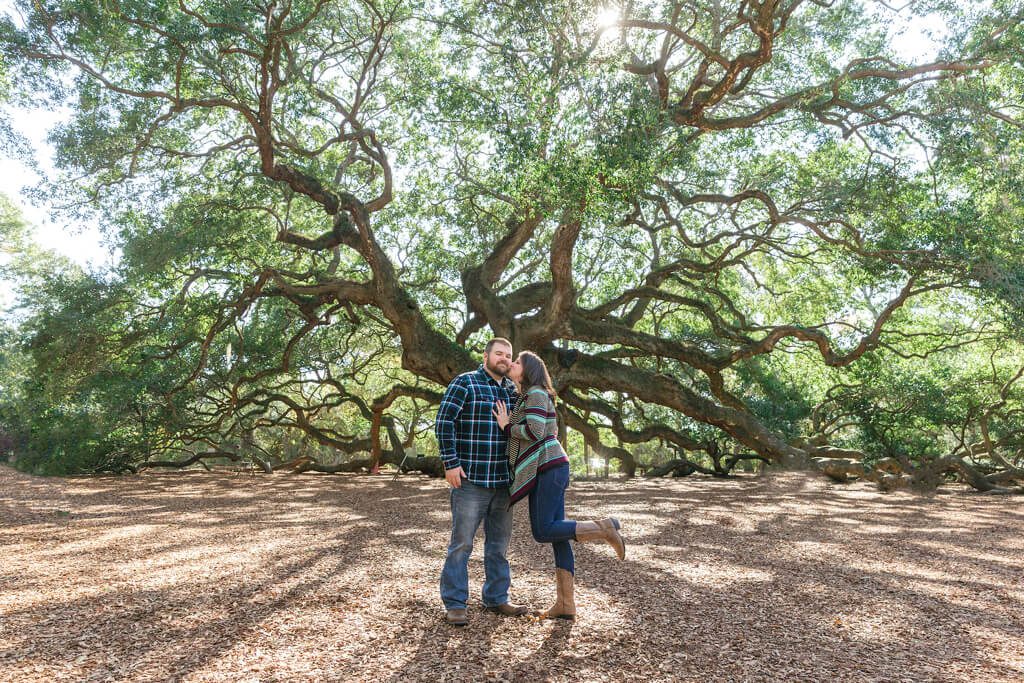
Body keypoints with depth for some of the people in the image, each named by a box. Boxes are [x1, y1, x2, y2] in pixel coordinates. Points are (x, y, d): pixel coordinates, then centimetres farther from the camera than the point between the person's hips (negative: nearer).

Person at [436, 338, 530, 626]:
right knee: (462, 542, -1)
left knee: (499, 543, 13)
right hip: (470, 479, -6)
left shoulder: (512, 391, 13)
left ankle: (496, 599, 25)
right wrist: (451, 463, -16)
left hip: (503, 481, 6)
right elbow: (444, 422, -11)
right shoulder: (465, 383, -5)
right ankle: (454, 603, 9)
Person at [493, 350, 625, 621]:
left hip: (548, 468, -9)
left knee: (543, 532, -10)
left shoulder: (536, 393, -7)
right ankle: (565, 604, 5)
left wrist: (507, 427, -4)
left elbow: (535, 432, -18)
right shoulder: (525, 397, 22)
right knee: (556, 534, 5)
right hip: (546, 470, 9)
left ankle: (603, 529, -6)